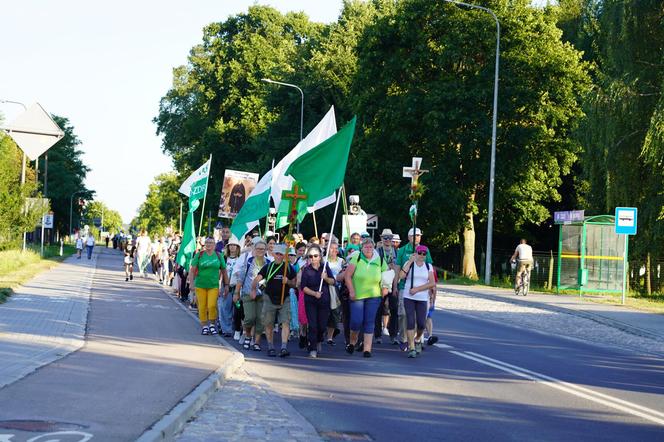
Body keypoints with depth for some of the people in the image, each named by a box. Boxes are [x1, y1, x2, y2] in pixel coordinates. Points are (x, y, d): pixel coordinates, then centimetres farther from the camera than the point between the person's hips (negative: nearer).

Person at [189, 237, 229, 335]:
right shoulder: (199, 255, 1)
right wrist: (191, 283, -7)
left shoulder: (219, 256, 5)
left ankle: (212, 324, 7)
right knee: (202, 307, 1)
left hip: (214, 285, 0)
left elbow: (224, 271, 10)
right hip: (200, 285, 0)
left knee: (212, 305, -13)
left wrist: (226, 285, 8)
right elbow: (192, 270, 1)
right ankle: (204, 326, 15)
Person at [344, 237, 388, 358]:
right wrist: (351, 291, -10)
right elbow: (348, 275, -6)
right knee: (356, 321, -6)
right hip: (357, 296, -2)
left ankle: (367, 348, 4)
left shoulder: (380, 261, 4)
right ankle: (352, 342, 21)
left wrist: (385, 288, 2)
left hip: (373, 296, 2)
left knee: (369, 322, 1)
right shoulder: (356, 258, -5)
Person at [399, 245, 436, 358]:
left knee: (421, 323, -4)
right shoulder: (409, 263, 3)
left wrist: (417, 289, -11)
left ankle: (417, 339, 27)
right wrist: (410, 261, -13)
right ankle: (412, 348, -4)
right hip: (409, 297, -2)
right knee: (410, 322, -9)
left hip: (422, 298, 2)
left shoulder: (428, 266, 8)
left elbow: (432, 283, -1)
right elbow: (401, 276, -15)